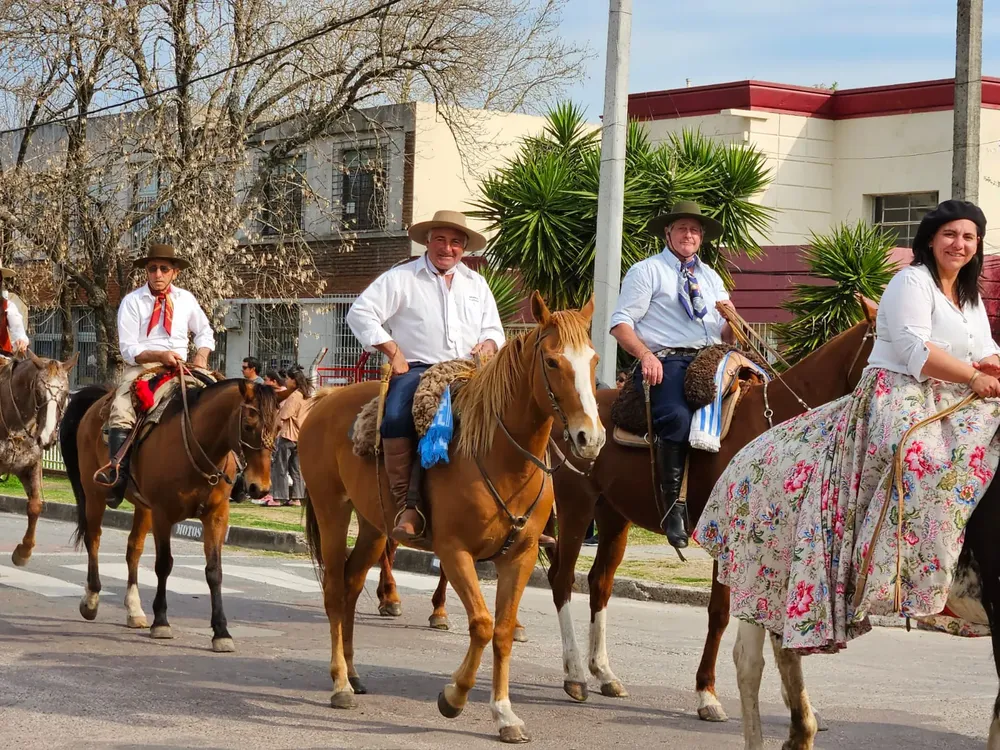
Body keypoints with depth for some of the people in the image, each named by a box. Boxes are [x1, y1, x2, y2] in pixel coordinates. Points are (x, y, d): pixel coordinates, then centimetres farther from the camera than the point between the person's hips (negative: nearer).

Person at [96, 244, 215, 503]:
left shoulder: (186, 299, 11)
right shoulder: (132, 301, 0)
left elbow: (204, 332, 22)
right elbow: (128, 349, -5)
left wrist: (201, 355, 1)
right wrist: (160, 355, -19)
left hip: (180, 369, 3)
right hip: (141, 367, -3)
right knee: (121, 411, -30)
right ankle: (117, 475, -34)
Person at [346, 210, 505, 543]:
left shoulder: (476, 283, 23)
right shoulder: (400, 278, 9)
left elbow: (493, 329, 27)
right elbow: (360, 313, 2)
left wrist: (488, 344, 1)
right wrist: (393, 350, -5)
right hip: (417, 369, -3)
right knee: (396, 417, -35)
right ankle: (406, 504, -35)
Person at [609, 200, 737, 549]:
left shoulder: (711, 278, 27)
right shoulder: (647, 271, 9)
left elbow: (726, 336, 25)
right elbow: (621, 323, -1)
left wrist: (730, 318, 1)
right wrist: (646, 356, -17)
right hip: (665, 362, -6)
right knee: (678, 418, -34)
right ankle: (672, 505, -28)